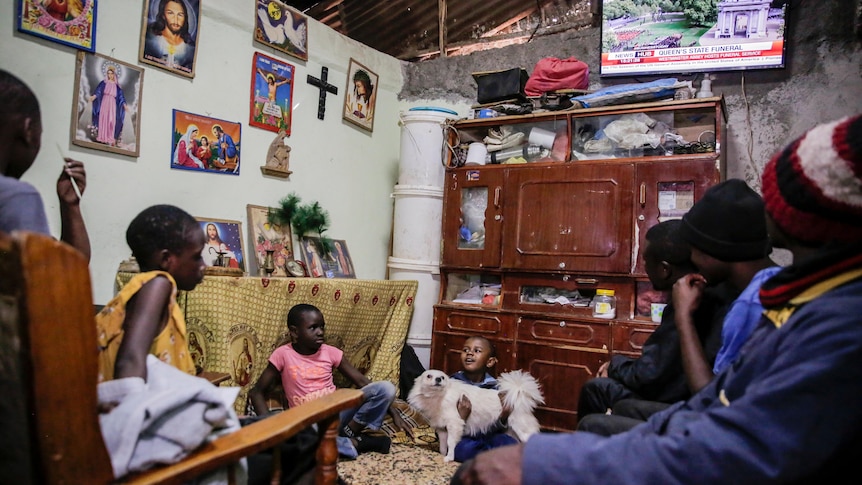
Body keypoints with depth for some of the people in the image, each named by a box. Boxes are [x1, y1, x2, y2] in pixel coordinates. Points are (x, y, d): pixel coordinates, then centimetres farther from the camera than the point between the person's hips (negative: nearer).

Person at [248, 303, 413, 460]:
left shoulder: (331, 352, 3)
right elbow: (257, 392, 2)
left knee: (385, 387, -17)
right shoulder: (283, 354, -3)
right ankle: (355, 443, -22)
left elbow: (362, 382, 3)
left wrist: (394, 413, -3)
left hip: (337, 414, 2)